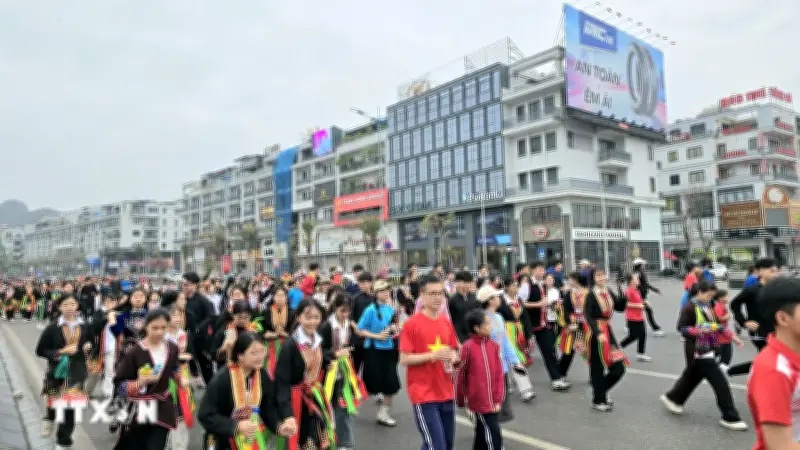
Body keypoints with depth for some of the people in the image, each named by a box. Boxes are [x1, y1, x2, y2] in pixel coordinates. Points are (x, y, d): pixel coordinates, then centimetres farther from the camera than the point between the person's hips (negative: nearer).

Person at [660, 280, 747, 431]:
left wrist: (732, 336, 9)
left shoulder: (707, 306, 11)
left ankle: (672, 398, 36)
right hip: (698, 351, -9)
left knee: (693, 376, 20)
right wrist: (699, 330, -27)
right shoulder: (690, 308, -16)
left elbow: (716, 325, 18)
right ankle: (730, 418, 3)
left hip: (708, 349, 9)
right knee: (720, 382, -6)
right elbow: (681, 328, -17)